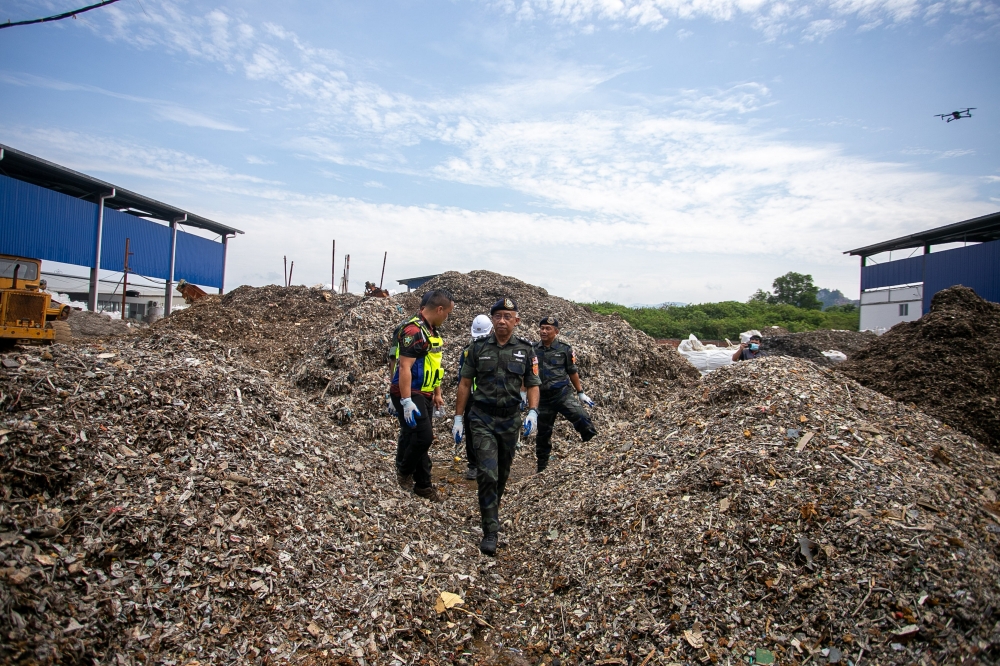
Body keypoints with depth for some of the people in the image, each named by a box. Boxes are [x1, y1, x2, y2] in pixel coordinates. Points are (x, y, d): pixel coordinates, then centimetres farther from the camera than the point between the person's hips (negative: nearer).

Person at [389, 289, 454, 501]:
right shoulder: (413, 330, -19)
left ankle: (422, 484, 23)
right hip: (409, 395, -10)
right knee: (423, 435, -14)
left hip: (423, 394, 10)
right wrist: (407, 401, -27)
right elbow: (404, 367, -24)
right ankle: (404, 470, 10)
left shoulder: (431, 330, 12)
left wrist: (437, 394, 22)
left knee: (416, 437, 14)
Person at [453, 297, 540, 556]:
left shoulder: (525, 350, 1)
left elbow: (532, 385, 4)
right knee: (487, 474, -11)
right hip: (482, 419, -2)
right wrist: (458, 418, 0)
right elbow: (465, 384, 2)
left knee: (502, 474, 16)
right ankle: (490, 532, -3)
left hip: (510, 420, 2)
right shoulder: (478, 347, -2)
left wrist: (533, 412, -13)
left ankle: (493, 509, 41)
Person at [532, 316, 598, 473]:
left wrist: (581, 393, 7)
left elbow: (573, 372, 6)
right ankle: (541, 467, 26)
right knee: (543, 433, 11)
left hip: (562, 394, -2)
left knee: (582, 418, -25)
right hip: (542, 397, 2)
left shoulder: (565, 349, -1)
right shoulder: (533, 350, 4)